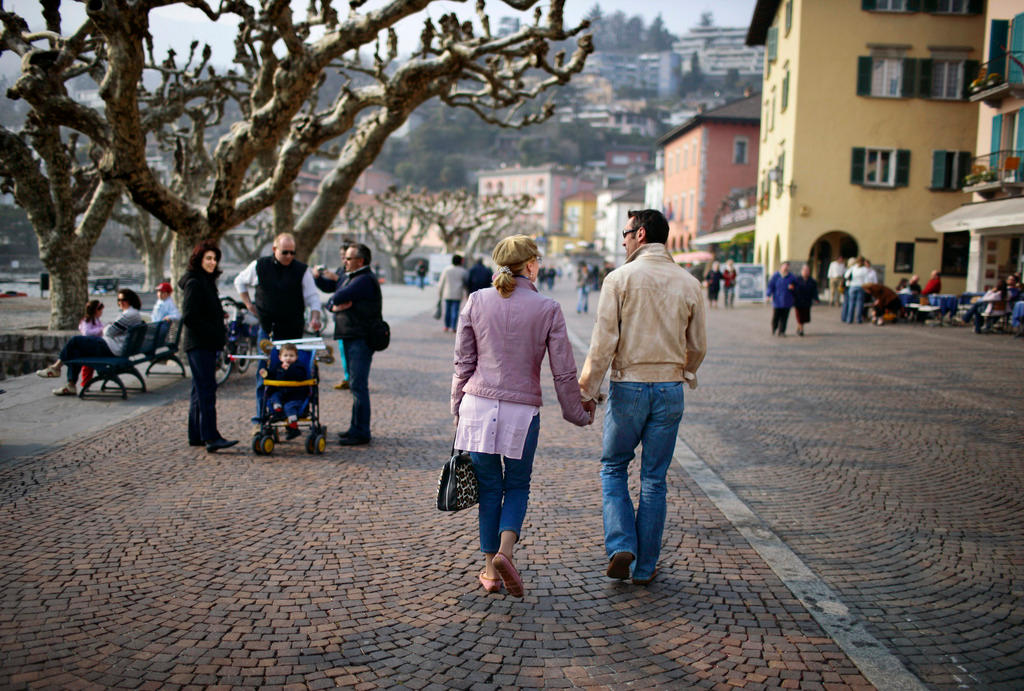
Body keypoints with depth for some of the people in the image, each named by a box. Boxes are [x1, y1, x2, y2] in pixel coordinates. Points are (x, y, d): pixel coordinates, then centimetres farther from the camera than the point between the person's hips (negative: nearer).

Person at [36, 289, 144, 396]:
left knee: (75, 340, -7)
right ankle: (71, 385, 4)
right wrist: (109, 327, 8)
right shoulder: (134, 313, 15)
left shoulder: (129, 315, -19)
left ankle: (56, 367, 9)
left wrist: (105, 328, 6)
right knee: (76, 351, 7)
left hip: (111, 349, -11)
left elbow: (109, 332, -16)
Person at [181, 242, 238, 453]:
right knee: (207, 389, -15)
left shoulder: (207, 281, 18)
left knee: (200, 389, 13)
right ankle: (211, 437, -19)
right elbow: (189, 317, -19)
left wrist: (220, 332, 12)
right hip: (199, 345, -10)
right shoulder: (194, 283, -12)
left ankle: (196, 435, 19)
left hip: (208, 344, 10)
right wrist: (214, 333, -18)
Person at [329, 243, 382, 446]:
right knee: (355, 383, 13)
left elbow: (338, 298, -21)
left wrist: (337, 300, 1)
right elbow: (332, 301, 14)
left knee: (358, 384, -10)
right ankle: (356, 427, 21)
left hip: (361, 339, -10)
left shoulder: (365, 280, -13)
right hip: (349, 338, 10)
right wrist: (337, 306, -7)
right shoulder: (350, 278, 19)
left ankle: (361, 432, -7)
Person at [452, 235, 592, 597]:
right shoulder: (548, 309, -4)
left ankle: (491, 570, 16)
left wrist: (458, 408, 15)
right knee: (517, 487, 16)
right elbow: (564, 371, -1)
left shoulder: (477, 302, 1)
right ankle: (505, 551, -7)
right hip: (522, 410, -2)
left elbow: (463, 362, 4)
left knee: (489, 488, 13)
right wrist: (578, 413, 12)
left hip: (478, 404, 2)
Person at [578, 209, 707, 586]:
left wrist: (587, 388, -3)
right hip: (670, 390, 3)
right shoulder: (689, 283, 3)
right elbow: (698, 346, 9)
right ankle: (645, 566, 16)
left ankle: (621, 545, 0)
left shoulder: (620, 278, -8)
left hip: (628, 386, -3)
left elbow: (604, 340, -11)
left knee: (613, 468, 15)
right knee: (654, 479, 10)